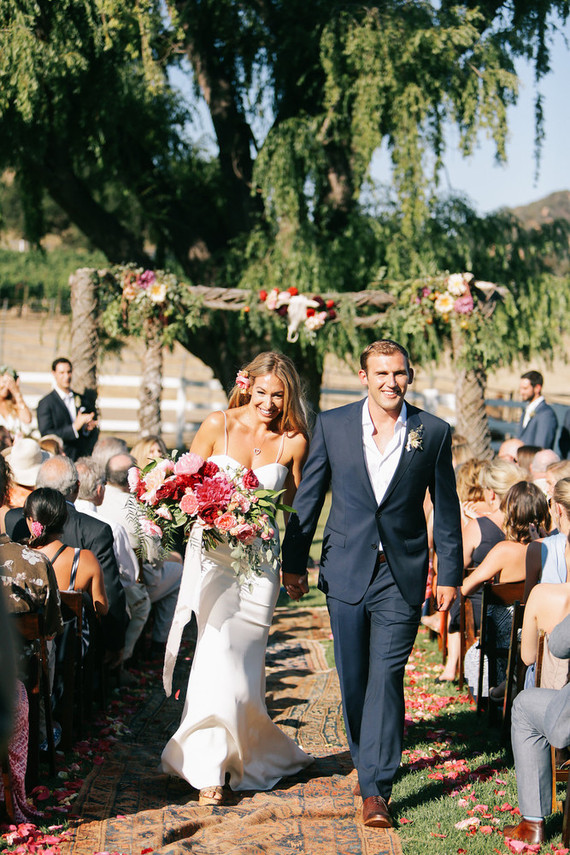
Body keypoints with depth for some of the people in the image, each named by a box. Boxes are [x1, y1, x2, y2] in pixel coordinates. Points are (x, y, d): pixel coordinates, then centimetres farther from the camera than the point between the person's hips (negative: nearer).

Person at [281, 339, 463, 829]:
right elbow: (308, 497, 7)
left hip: (402, 576, -1)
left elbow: (446, 509, 5)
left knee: (387, 677, -6)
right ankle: (369, 763, 29)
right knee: (353, 678, 9)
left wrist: (450, 574, 5)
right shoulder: (332, 425, 0)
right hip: (346, 572, 2)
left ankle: (376, 789, -3)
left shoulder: (433, 432, -1)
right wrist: (294, 562, 7)